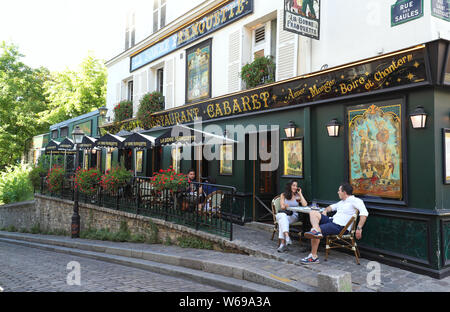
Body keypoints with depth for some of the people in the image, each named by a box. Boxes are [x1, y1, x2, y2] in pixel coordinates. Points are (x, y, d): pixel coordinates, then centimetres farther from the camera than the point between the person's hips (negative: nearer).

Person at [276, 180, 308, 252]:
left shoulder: (297, 196, 12)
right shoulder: (283, 195, 13)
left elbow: (305, 204, -6)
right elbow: (282, 206, 4)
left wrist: (300, 194, 1)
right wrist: (284, 206, -19)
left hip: (293, 216, -1)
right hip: (282, 214, 1)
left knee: (282, 221, -34)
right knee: (283, 216, -38)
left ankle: (283, 243, -44)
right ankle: (287, 237, -53)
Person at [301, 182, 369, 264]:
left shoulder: (355, 201, -8)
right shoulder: (342, 202, 22)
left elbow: (364, 213, -21)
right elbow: (332, 207, 39)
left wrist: (359, 228, -26)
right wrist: (325, 210, 17)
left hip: (340, 226, -9)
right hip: (332, 220, 9)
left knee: (321, 229, -23)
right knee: (313, 213, -3)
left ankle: (314, 256, -12)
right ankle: (316, 231, -29)